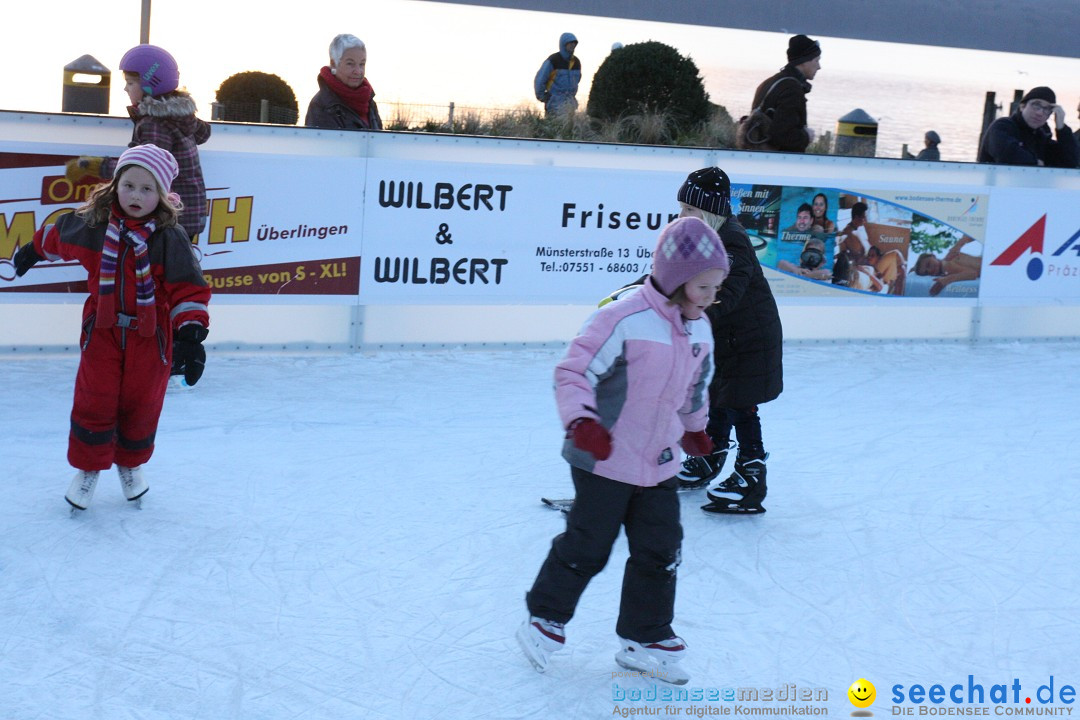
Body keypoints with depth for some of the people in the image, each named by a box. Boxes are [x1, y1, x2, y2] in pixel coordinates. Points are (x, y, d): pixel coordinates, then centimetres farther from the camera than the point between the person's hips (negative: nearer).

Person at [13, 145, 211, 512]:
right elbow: (58, 236, 17)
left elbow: (188, 289, -12)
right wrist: (33, 250, 35)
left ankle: (131, 463, 36)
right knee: (93, 402, 1)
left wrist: (190, 333, -22)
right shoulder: (91, 224, -6)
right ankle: (88, 468, 23)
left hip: (151, 337, -1)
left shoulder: (170, 238, -13)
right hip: (101, 332, 1)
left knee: (141, 405, 10)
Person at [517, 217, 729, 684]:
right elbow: (573, 373, -20)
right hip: (605, 461, -7)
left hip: (659, 465, 7)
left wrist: (694, 428, 32)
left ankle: (646, 641, 26)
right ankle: (545, 620, 29)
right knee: (586, 549, 6)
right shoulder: (624, 320, -23)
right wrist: (581, 422, -33)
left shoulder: (700, 328, 2)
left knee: (661, 553, 9)